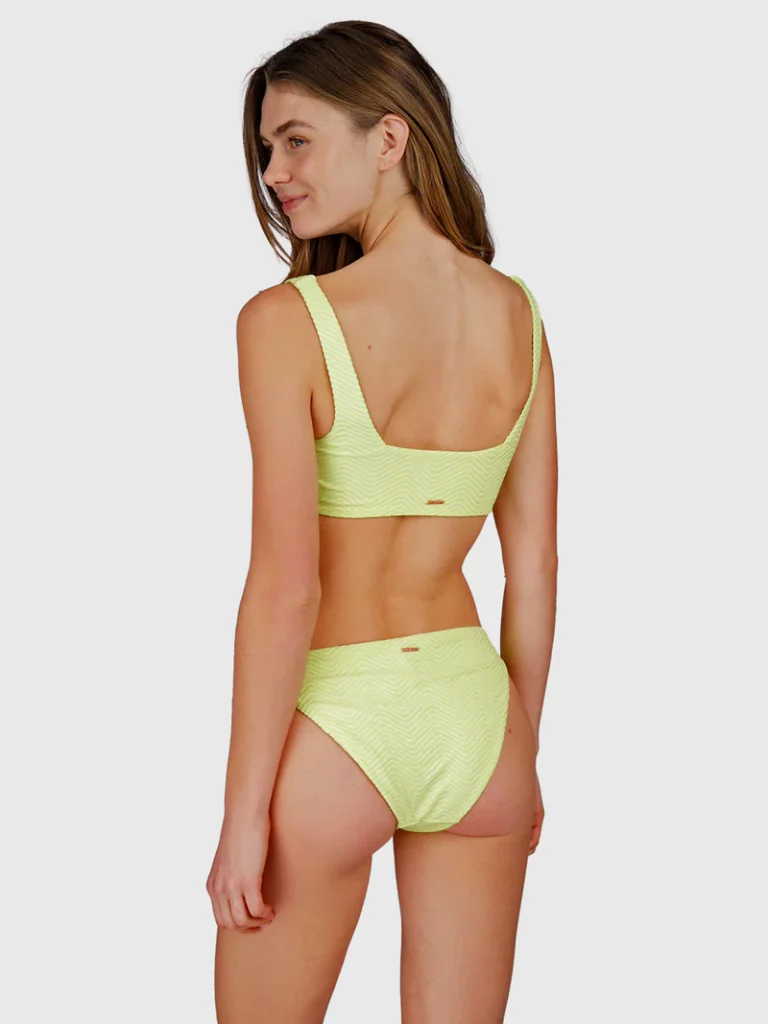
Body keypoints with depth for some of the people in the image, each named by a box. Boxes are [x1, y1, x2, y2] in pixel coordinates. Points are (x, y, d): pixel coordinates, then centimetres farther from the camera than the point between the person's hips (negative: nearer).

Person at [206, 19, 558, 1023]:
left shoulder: (286, 321, -14)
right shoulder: (516, 313, 1)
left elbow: (285, 589, -17)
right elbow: (536, 562, 5)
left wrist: (243, 811, -10)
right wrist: (521, 754, 15)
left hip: (338, 721, -5)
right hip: (477, 712, 5)